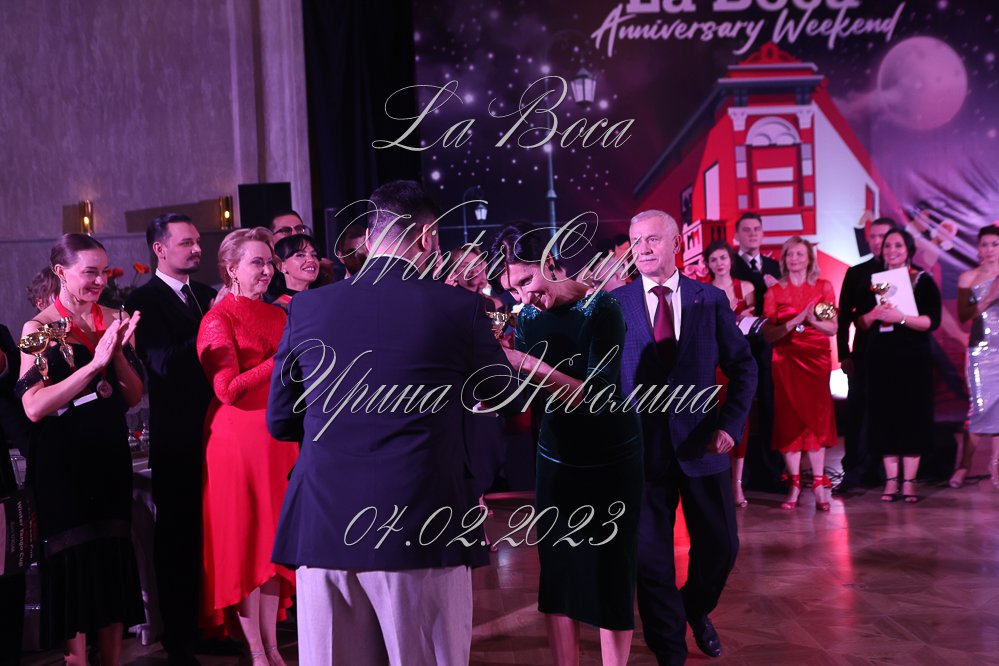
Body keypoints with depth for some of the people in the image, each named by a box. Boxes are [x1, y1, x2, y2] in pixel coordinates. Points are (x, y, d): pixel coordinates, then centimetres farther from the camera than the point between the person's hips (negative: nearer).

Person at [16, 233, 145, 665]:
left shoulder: (113, 321, 6)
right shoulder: (39, 328, -8)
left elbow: (134, 396, 6)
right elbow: (34, 407, -18)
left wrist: (118, 352, -12)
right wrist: (95, 362, -22)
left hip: (110, 456, 5)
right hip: (63, 463, -5)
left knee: (114, 558, 9)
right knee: (74, 564, 1)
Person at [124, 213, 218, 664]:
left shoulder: (206, 294, 13)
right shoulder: (144, 301, -6)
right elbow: (163, 362, -19)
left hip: (215, 430, 5)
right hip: (177, 437, -5)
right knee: (177, 536, 5)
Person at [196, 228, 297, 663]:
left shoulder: (277, 315, 13)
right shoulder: (219, 318, -8)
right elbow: (228, 390, -16)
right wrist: (283, 359, -19)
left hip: (280, 439, 7)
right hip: (238, 442, -6)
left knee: (275, 541, 10)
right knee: (246, 543, 1)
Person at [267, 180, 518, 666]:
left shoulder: (306, 307, 3)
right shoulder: (458, 307, -4)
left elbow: (280, 421, 10)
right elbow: (504, 391, 12)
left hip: (324, 531, 3)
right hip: (423, 530, -2)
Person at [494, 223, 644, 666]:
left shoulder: (601, 309, -17)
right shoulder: (528, 316, 0)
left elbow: (596, 394, -26)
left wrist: (528, 363, -32)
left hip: (611, 460, -5)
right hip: (557, 458, 5)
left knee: (611, 575, 4)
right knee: (557, 573, 9)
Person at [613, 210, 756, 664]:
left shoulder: (711, 299, 2)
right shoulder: (614, 303, 0)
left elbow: (742, 366, 5)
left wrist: (730, 424, -6)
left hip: (700, 442, 1)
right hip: (642, 447, -1)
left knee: (720, 545, 9)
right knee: (650, 555, 5)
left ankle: (696, 609, 41)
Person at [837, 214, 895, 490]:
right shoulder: (856, 273, 8)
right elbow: (844, 316, 6)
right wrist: (844, 354, 0)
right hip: (864, 352, 1)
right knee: (858, 412, 0)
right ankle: (856, 470, 5)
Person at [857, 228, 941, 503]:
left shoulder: (923, 281, 0)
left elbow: (932, 321, -10)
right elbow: (861, 323, 9)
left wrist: (901, 318, -22)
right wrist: (873, 315, -12)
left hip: (913, 359, -3)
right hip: (880, 359, 3)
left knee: (913, 416, -1)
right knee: (884, 416, 2)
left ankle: (909, 481, 5)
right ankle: (891, 480, 9)